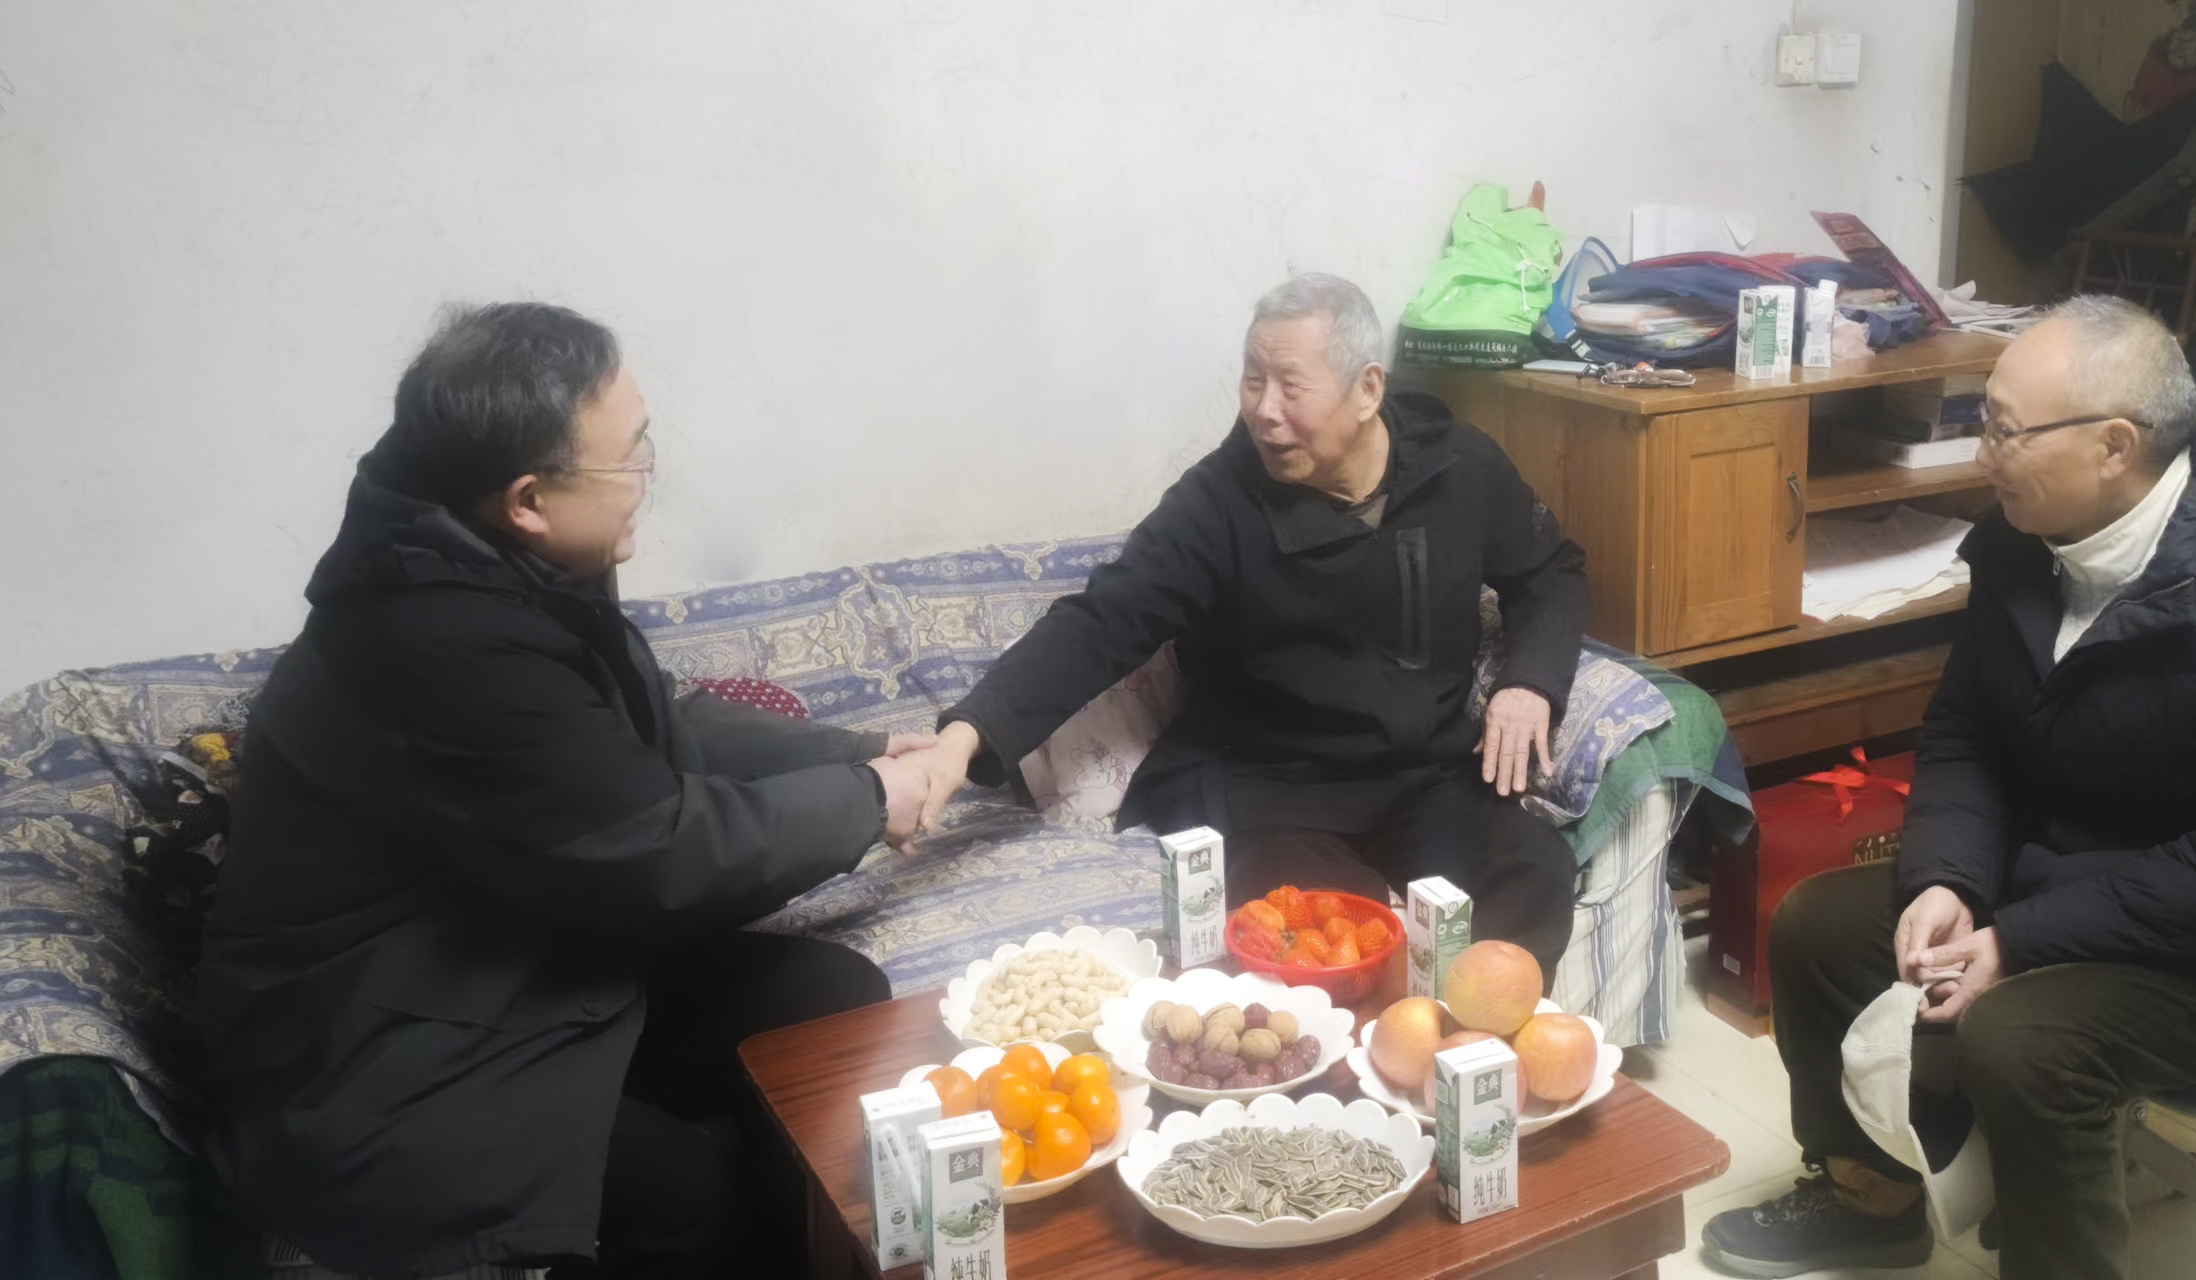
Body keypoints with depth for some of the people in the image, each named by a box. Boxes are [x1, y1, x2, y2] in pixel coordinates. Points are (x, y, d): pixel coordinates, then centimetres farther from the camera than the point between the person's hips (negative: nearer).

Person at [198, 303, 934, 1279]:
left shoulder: (489, 562, -2)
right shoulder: (443, 636, -31)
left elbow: (660, 734, 10)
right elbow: (662, 855, -25)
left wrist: (856, 757, 1)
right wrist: (863, 801, -11)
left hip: (516, 970, 9)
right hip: (370, 1085, -9)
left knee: (835, 1002, -1)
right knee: (698, 1193, -24)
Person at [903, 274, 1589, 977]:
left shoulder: (1459, 465, -1)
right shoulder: (1217, 503, -13)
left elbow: (1552, 572, 14)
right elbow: (1100, 624, -19)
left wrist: (1529, 682, -5)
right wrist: (966, 734, -33)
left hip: (1434, 773, 4)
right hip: (1271, 788, -3)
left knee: (1536, 876, -23)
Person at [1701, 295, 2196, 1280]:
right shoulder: (2016, 542, -4)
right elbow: (1961, 739, 3)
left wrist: (2019, 942, -26)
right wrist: (1946, 882, -14)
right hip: (2036, 880, 8)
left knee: (2012, 1037, -30)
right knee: (1814, 925, 1)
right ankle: (1869, 1194, 22)